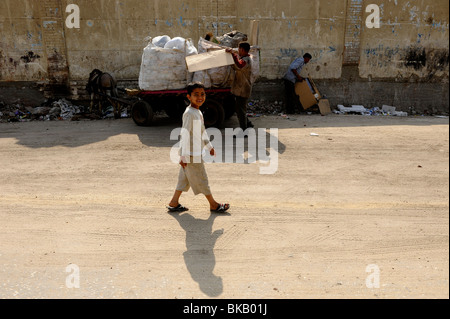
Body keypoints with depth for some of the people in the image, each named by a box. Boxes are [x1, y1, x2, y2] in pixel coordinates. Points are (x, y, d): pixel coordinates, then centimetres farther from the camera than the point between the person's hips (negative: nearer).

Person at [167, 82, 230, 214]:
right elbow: (185, 135, -22)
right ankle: (213, 205, 17)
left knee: (185, 178, 16)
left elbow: (202, 131, 23)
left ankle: (174, 203, 25)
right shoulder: (189, 114, -20)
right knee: (201, 179, 4)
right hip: (191, 154, -10)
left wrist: (209, 146, 29)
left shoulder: (198, 113, 12)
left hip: (196, 153, 10)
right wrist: (184, 156, -22)